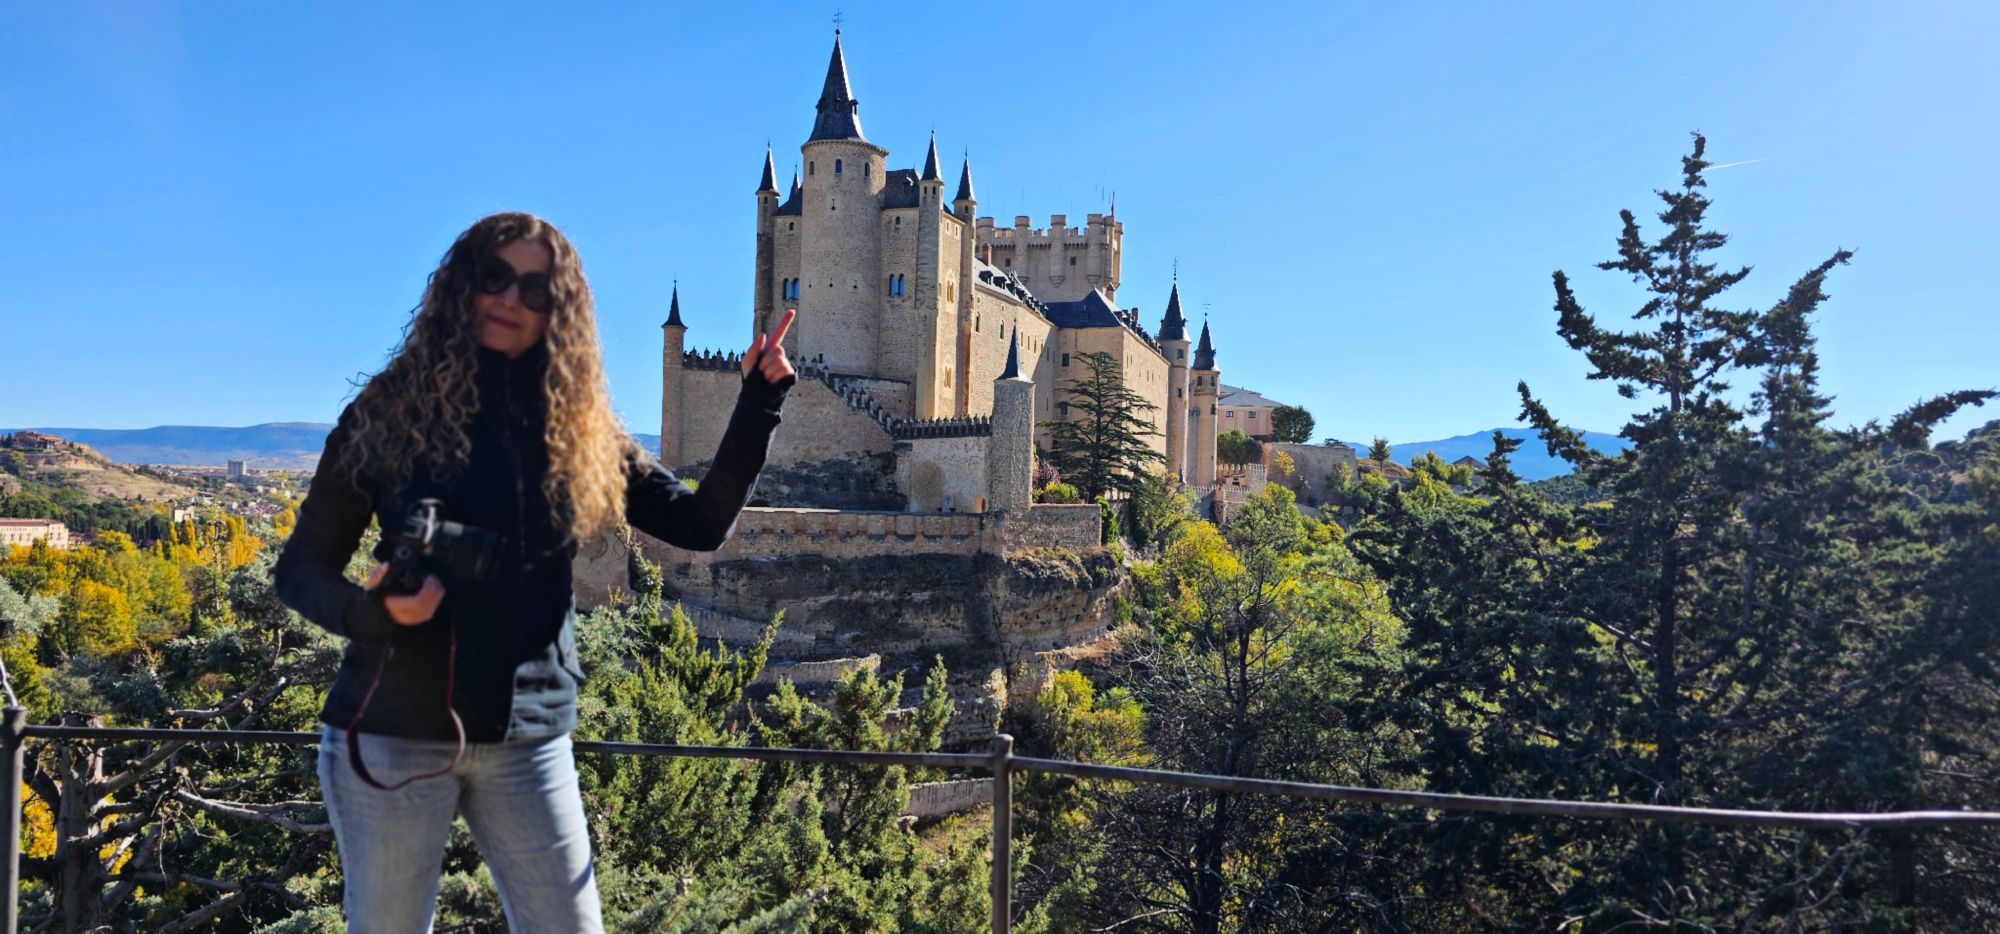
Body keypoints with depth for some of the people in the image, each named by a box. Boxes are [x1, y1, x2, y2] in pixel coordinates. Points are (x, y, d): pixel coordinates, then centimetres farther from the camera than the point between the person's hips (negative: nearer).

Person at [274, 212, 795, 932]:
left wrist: (758, 405, -6)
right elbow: (301, 568, 2)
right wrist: (373, 612, -20)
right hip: (393, 730, -2)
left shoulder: (580, 427, 4)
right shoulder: (390, 409, -2)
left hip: (528, 738, 2)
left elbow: (701, 524, 1)